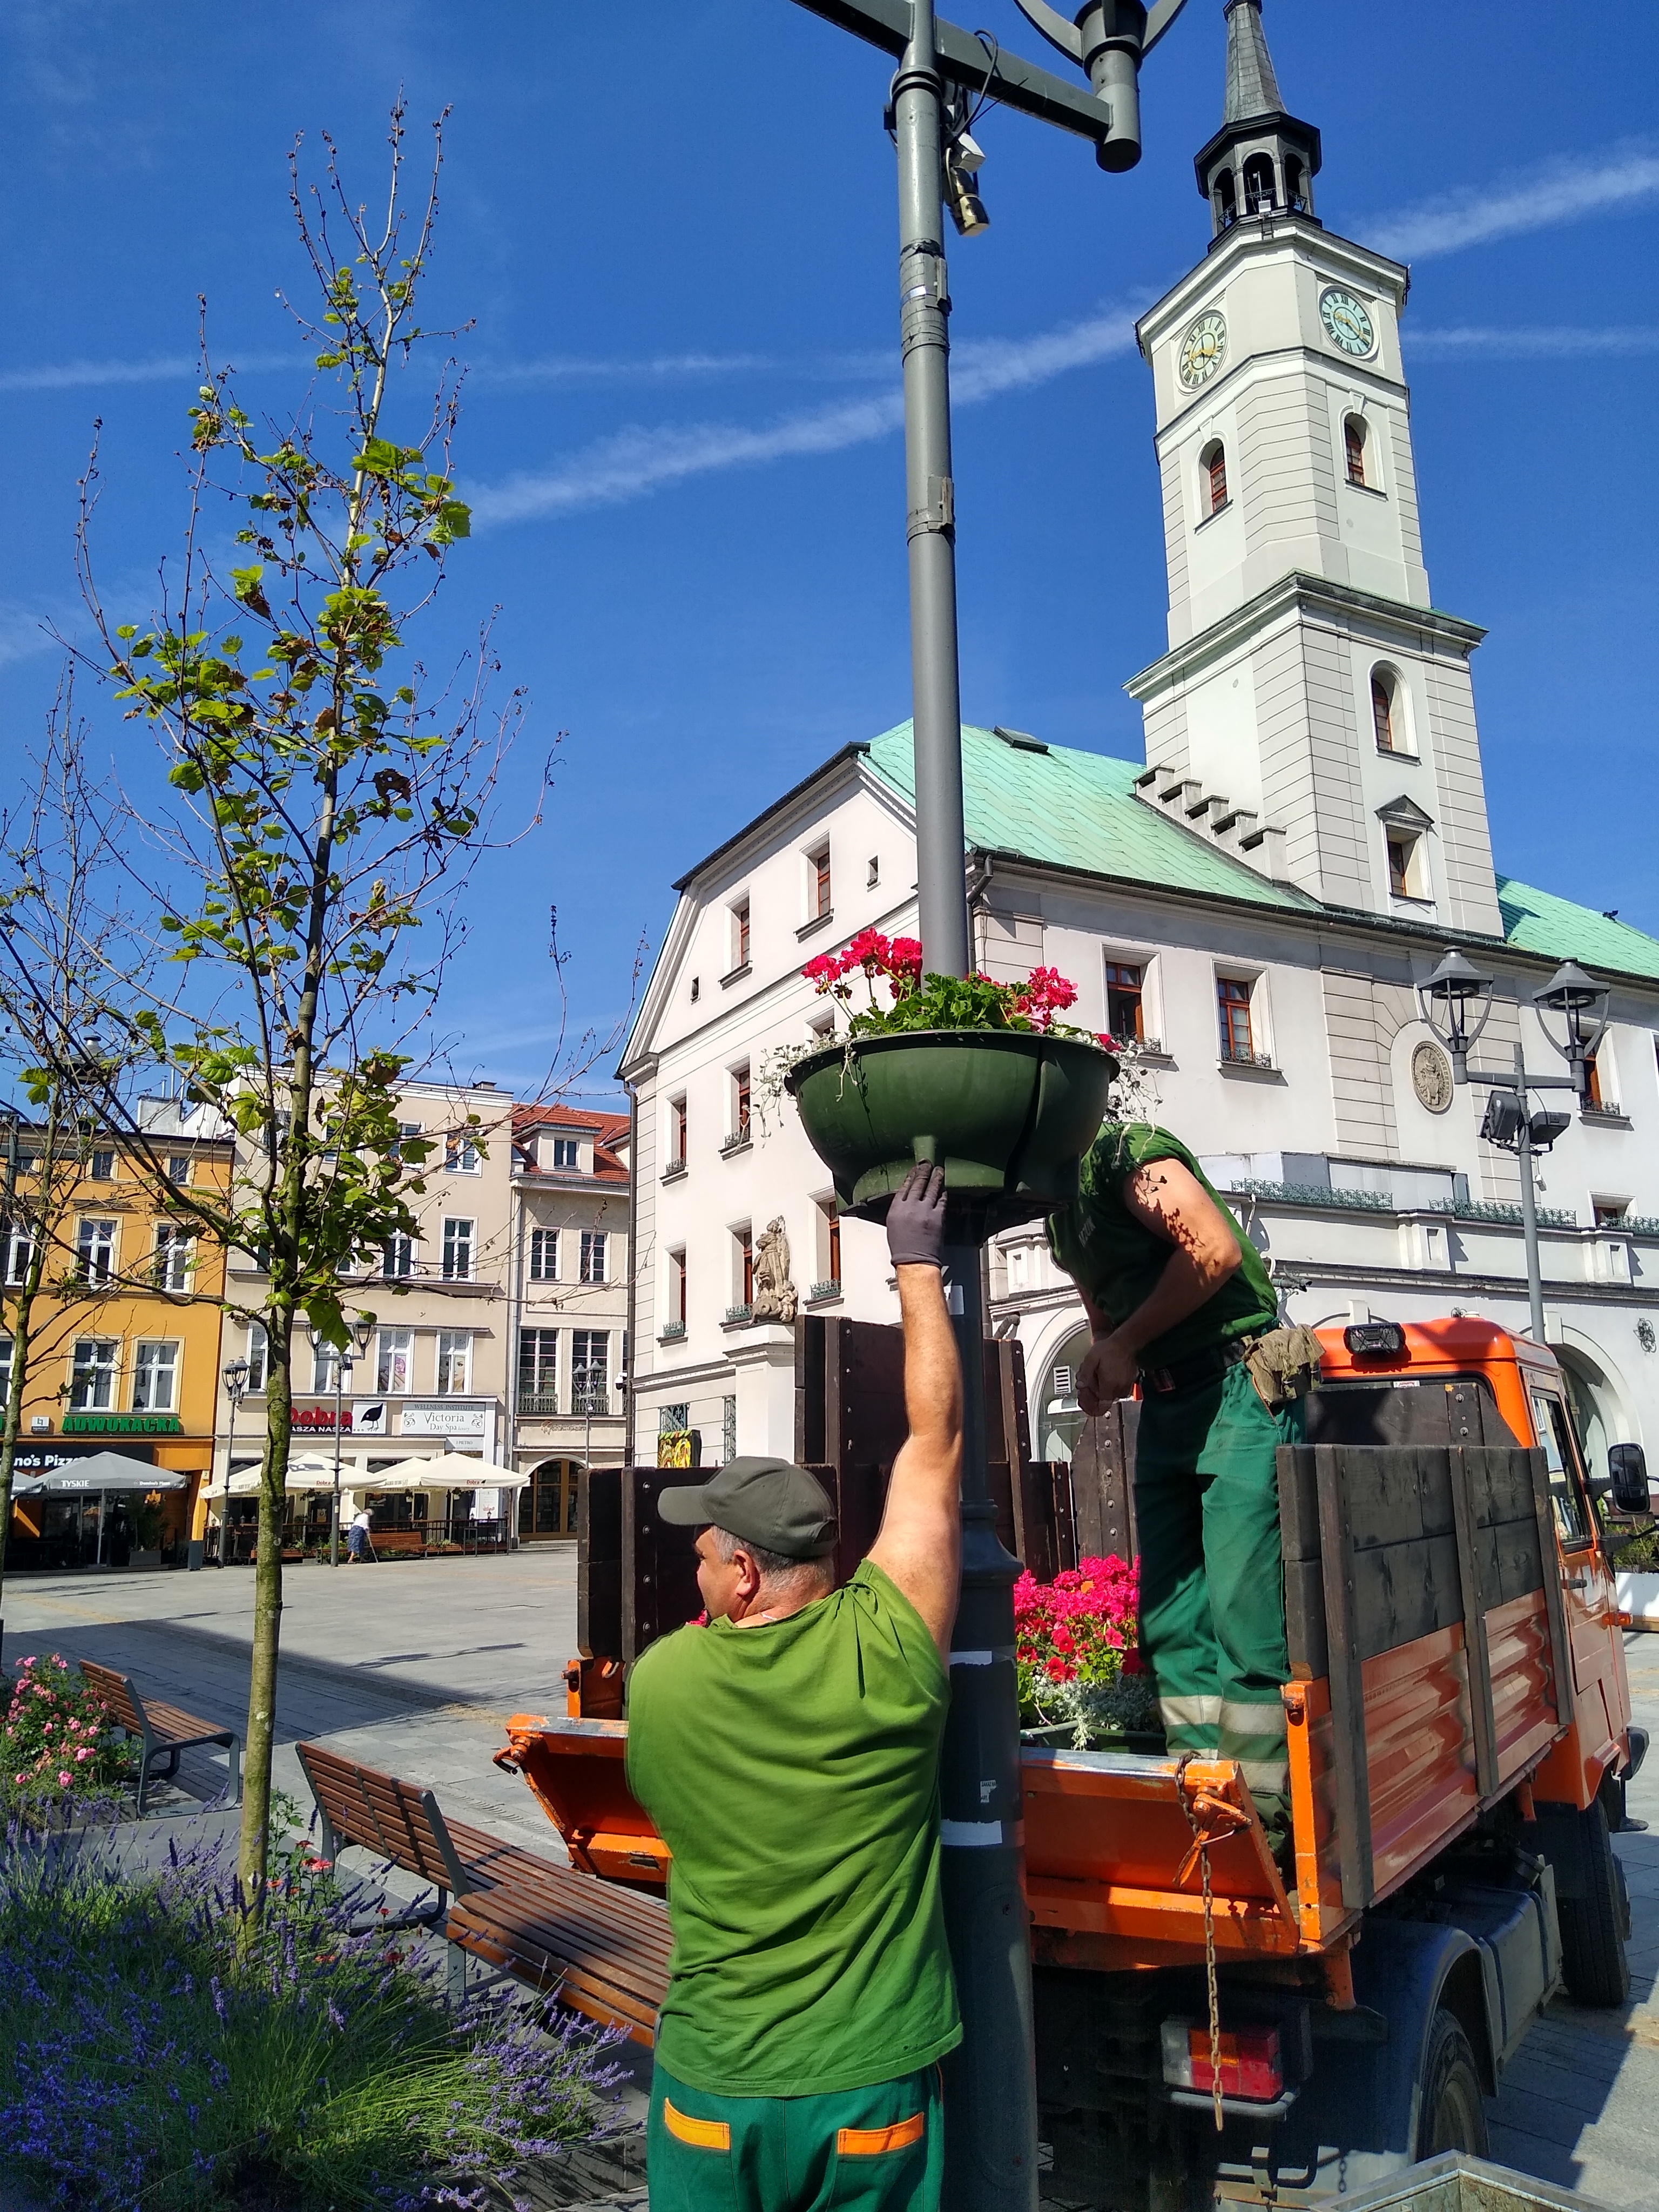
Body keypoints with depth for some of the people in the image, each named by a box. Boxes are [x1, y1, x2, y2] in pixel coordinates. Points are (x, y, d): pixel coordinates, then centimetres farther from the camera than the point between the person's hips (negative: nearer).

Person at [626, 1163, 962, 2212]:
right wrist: (918, 1267, -1)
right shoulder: (885, 1650, -19)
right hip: (871, 2086, 0)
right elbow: (937, 1439, -10)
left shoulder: (658, 1683, -14)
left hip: (709, 2089, 1)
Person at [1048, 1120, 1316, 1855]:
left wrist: (1125, 1345, -15)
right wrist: (1104, 1364, -1)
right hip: (1163, 1404, 9)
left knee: (1243, 1613, -9)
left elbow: (1217, 1249, -22)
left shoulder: (1125, 1152, -10)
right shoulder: (1060, 1214, 16)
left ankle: (1259, 1820, 0)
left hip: (1240, 1385, -9)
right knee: (1169, 1622, 6)